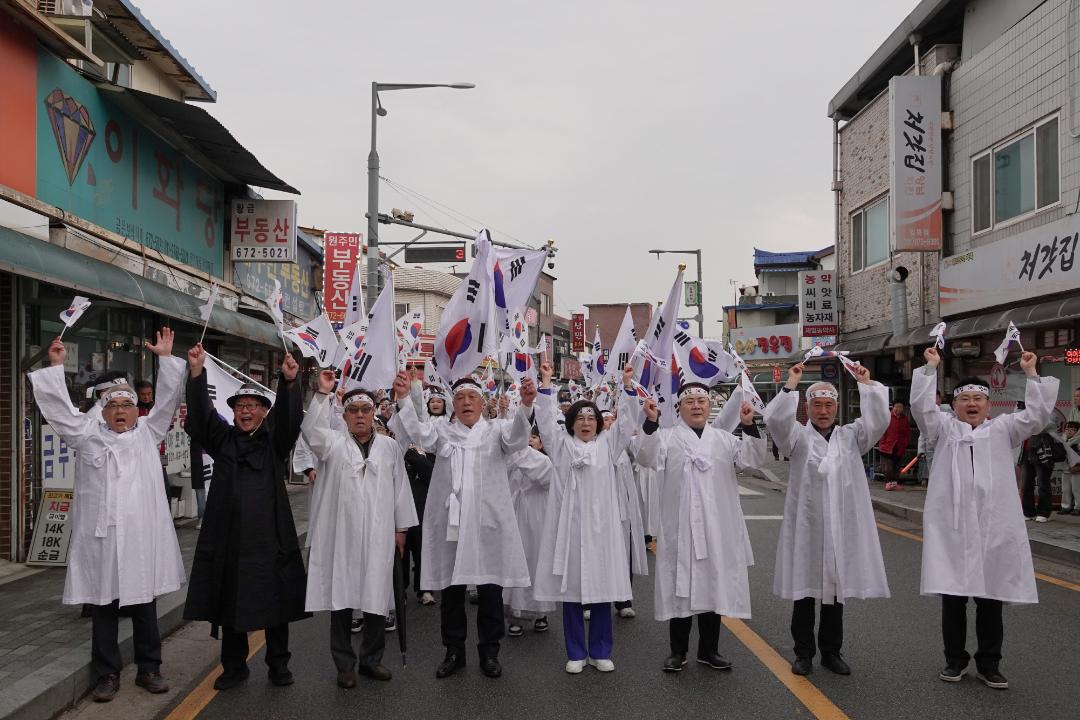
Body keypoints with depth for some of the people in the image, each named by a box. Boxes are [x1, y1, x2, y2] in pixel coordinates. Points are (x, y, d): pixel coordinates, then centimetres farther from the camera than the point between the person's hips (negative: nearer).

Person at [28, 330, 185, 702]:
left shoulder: (147, 432, 11)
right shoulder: (88, 434, 10)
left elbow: (167, 400, 7)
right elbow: (60, 406, 5)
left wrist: (166, 359, 2)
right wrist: (56, 366, 1)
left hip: (142, 536, 0)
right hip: (100, 538, 0)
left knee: (144, 605, 9)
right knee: (103, 608, 6)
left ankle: (149, 668, 20)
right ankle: (107, 674, 16)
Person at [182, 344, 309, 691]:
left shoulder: (275, 441, 5)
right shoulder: (222, 439, 9)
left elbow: (289, 416, -13)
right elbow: (201, 413, -5)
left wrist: (289, 382, -31)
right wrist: (197, 373, -19)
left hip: (270, 536, -1)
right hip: (228, 536, 2)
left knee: (275, 603, 5)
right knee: (230, 603, 8)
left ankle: (278, 664, 19)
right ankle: (234, 666, 23)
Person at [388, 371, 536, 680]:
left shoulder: (496, 431, 7)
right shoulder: (442, 431, 11)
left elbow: (516, 435, -14)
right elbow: (417, 432, -7)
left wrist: (526, 405, -35)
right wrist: (403, 399, -25)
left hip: (488, 522, -1)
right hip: (450, 521, 1)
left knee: (490, 589, 4)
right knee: (451, 589, 8)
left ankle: (489, 651, 20)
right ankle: (454, 651, 23)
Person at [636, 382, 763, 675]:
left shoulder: (723, 438, 12)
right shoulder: (667, 437, 2)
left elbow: (752, 458, 0)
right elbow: (647, 457, -15)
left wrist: (749, 426, -14)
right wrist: (651, 422, -27)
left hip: (717, 526, 3)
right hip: (680, 526, -3)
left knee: (714, 586, 11)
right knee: (681, 587, 5)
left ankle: (709, 650, 25)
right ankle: (678, 651, 18)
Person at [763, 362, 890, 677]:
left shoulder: (851, 436, 11)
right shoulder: (798, 437, 3)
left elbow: (878, 420, -4)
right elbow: (774, 419, -15)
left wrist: (867, 385, -6)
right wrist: (791, 384, -15)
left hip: (842, 527, 2)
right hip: (805, 527, -2)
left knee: (835, 591, 11)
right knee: (804, 591, 4)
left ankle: (831, 651, 24)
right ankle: (803, 653, 16)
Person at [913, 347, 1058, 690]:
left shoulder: (1002, 429, 13)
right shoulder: (944, 427, 10)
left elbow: (1037, 414, 3)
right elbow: (921, 405, -5)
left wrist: (1031, 374, 0)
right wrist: (930, 368, -7)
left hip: (994, 526, 1)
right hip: (951, 527, -1)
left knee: (990, 597, 7)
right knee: (953, 596, 6)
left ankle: (989, 662, 20)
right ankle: (955, 659, 20)